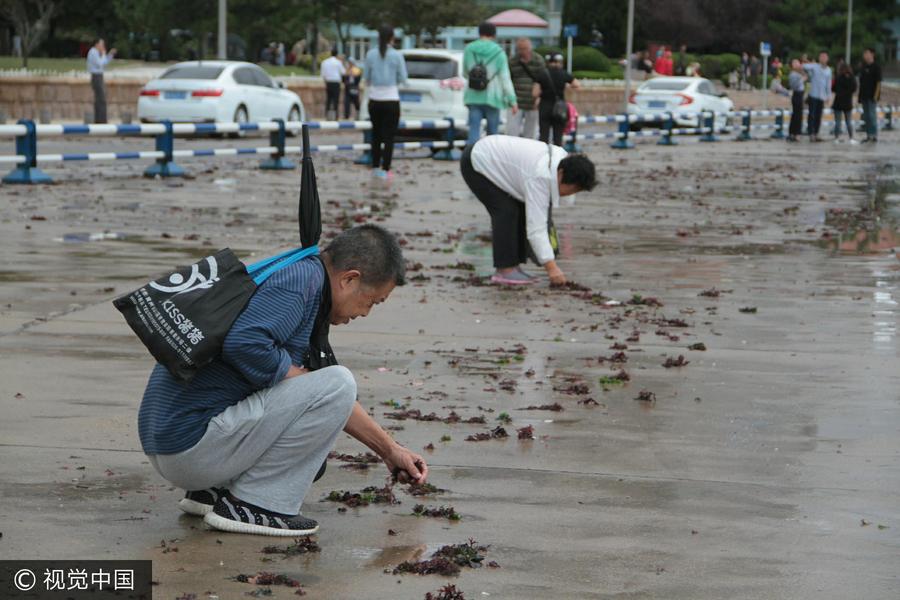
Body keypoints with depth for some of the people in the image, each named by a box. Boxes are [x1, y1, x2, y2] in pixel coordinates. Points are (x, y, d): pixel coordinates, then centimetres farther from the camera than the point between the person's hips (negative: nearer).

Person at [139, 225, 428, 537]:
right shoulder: (301, 277, -11)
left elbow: (332, 401, 30)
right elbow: (243, 343, -29)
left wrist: (390, 450, 34)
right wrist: (304, 380, -11)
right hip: (191, 442, -10)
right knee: (338, 383, -14)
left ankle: (210, 490, 14)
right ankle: (254, 503, -8)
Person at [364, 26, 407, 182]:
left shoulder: (371, 54, -2)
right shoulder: (397, 56, -8)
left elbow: (367, 77, 3)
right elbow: (402, 79, -2)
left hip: (374, 100, 3)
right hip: (391, 100, -3)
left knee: (376, 134, 18)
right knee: (389, 136, 2)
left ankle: (375, 167, 23)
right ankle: (385, 170, -3)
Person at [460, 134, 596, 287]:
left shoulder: (562, 159, -10)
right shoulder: (540, 176, -36)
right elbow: (535, 226, -37)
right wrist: (551, 267, -39)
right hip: (475, 164, -9)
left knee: (522, 211, 3)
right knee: (506, 211, -19)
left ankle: (514, 267, 6)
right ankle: (504, 270, -16)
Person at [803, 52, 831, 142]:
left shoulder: (828, 70, 11)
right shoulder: (814, 66, -3)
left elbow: (828, 84, 15)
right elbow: (804, 66, -20)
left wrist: (828, 95, 13)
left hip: (822, 96, 4)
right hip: (813, 95, -4)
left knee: (818, 116, 7)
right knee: (812, 115, -5)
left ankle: (816, 134, 13)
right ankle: (811, 134, -3)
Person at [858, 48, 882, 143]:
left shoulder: (876, 67, -8)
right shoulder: (863, 67, 12)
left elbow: (878, 82, -11)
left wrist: (876, 95, -17)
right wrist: (859, 95, 12)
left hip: (872, 96, -7)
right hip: (864, 96, 7)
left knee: (872, 115, -8)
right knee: (866, 116, 9)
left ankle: (874, 135, -3)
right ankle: (869, 136, 15)